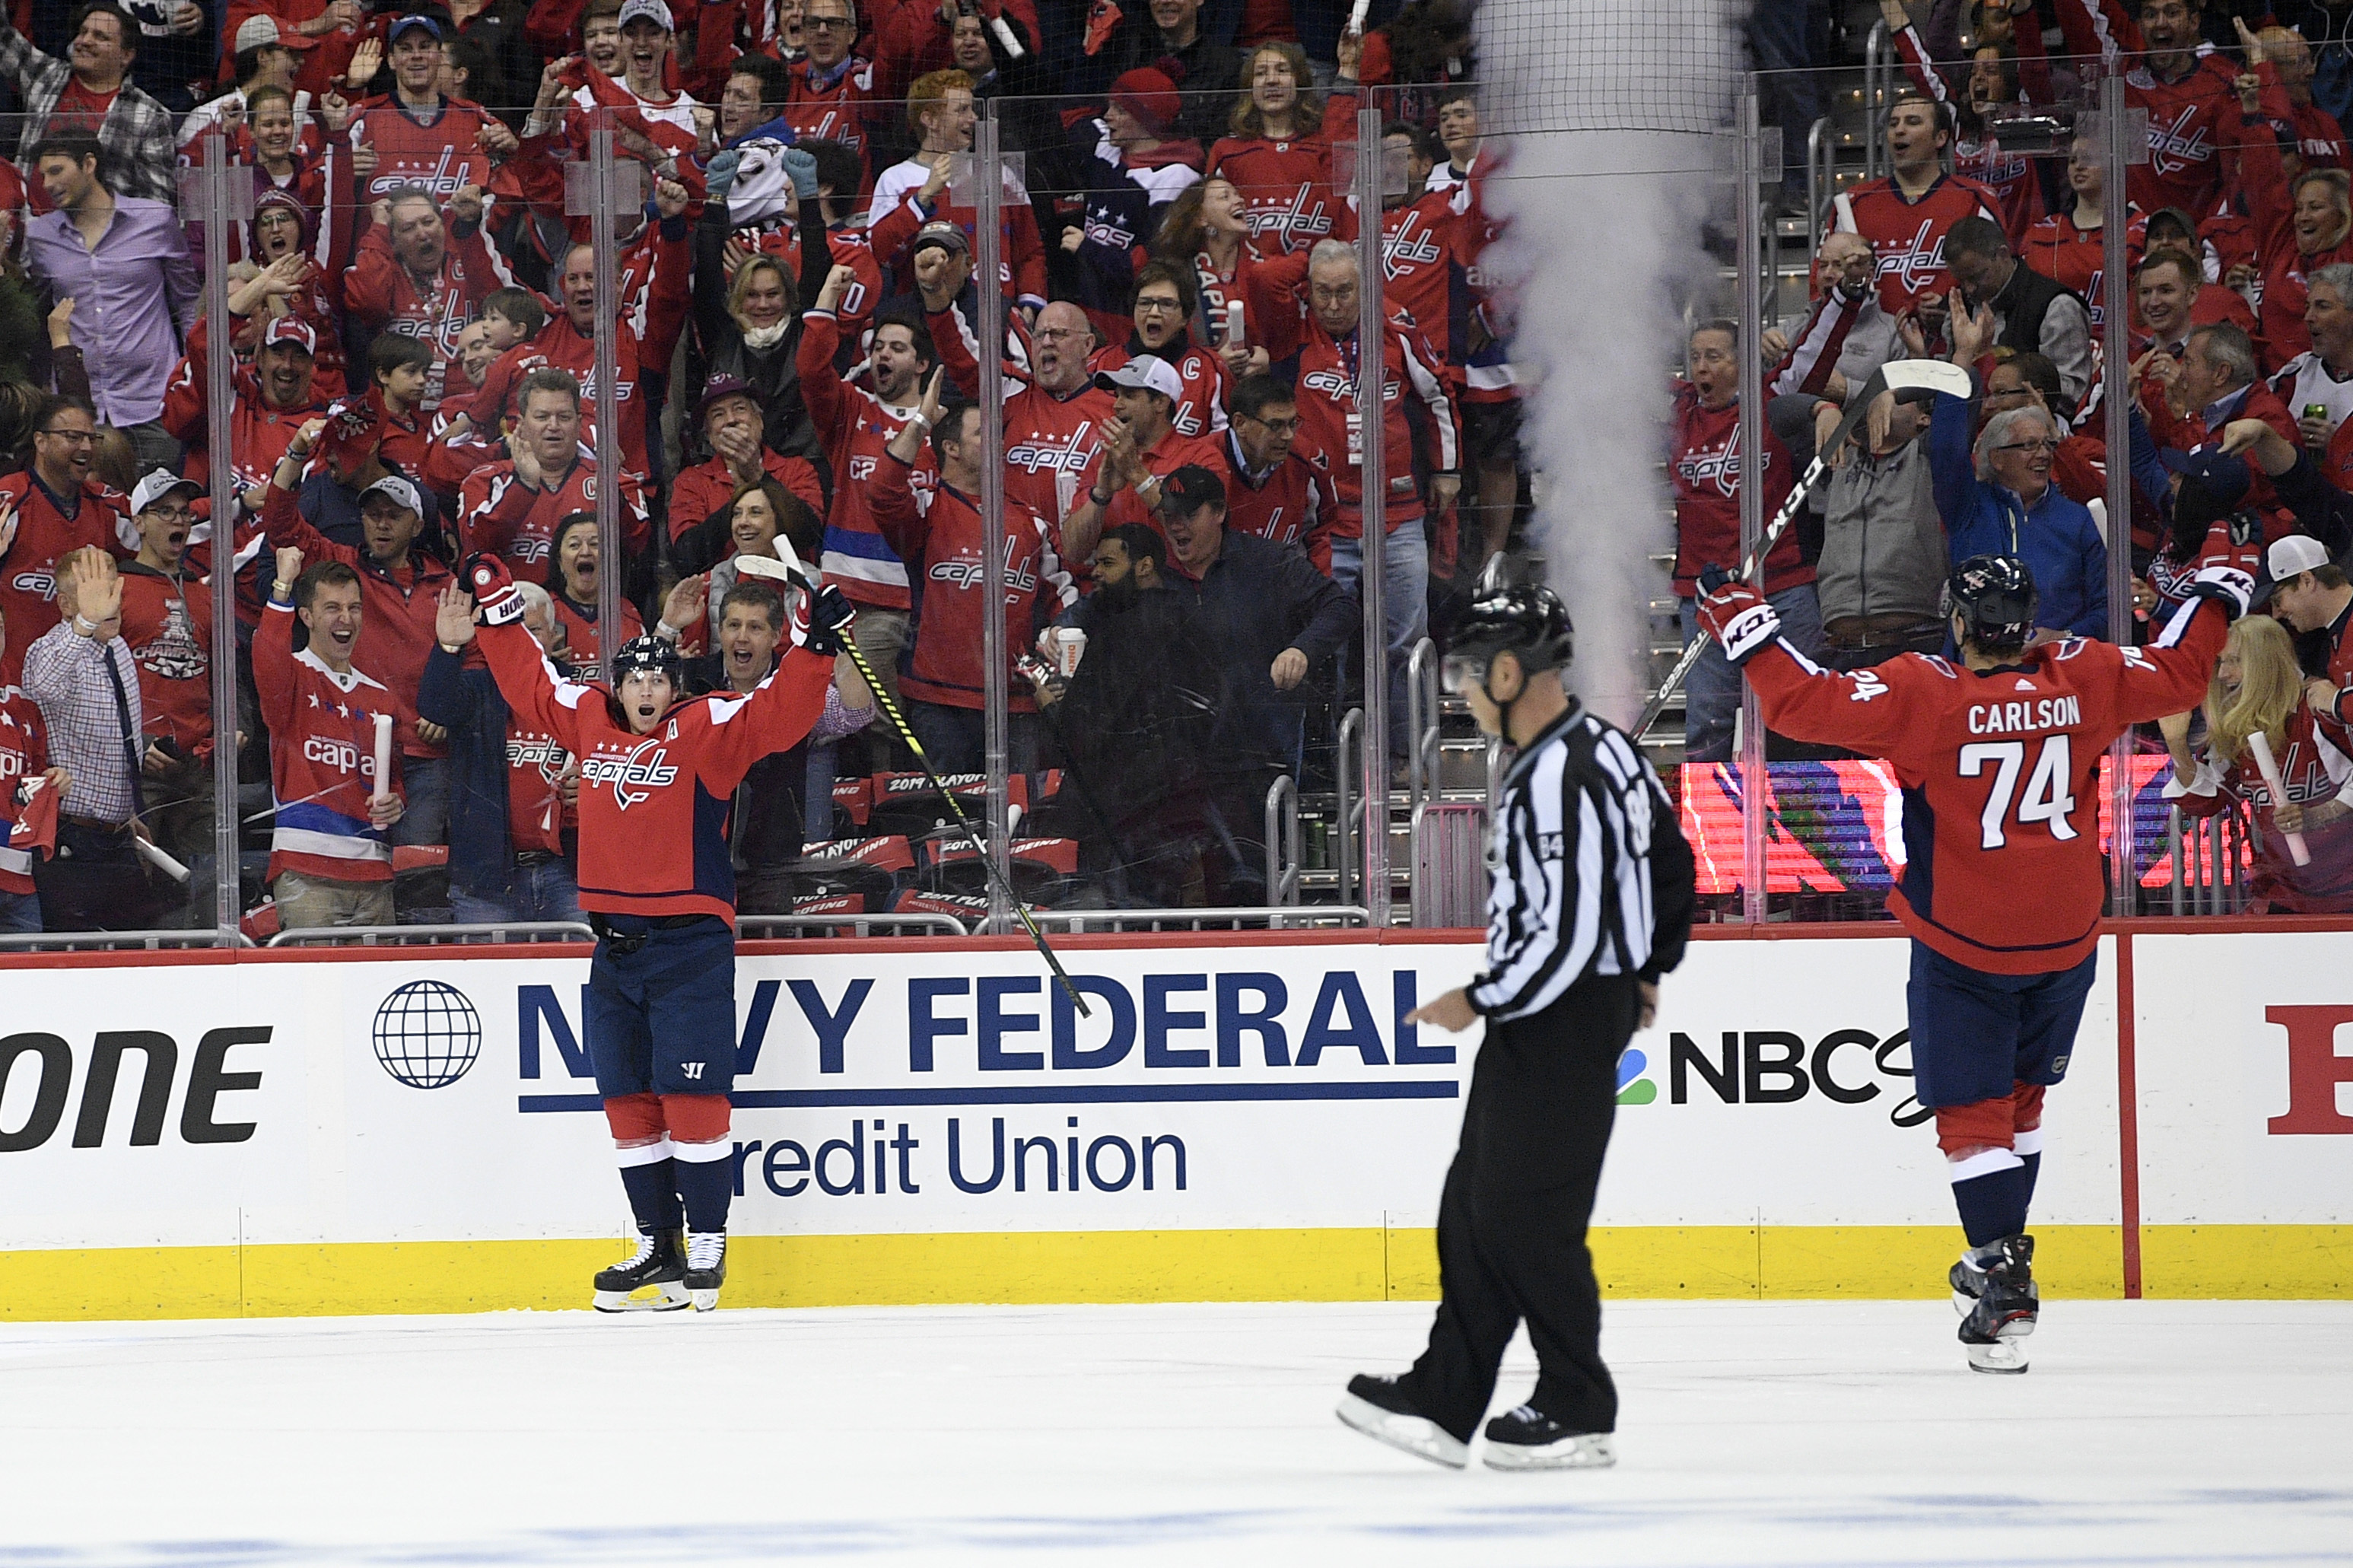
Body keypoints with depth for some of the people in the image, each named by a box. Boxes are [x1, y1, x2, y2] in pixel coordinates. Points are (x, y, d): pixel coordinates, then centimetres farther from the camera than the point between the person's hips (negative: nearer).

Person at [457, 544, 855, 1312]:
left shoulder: (706, 730, -4)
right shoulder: (588, 718, 10)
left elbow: (777, 716, -15)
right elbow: (530, 685, 24)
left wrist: (815, 650, -27)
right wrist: (497, 607, 26)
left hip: (690, 939, -6)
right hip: (616, 941, 6)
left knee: (692, 1097, -8)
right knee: (629, 1102, 7)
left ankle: (707, 1244, -2)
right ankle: (658, 1246, 14)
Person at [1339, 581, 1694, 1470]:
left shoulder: (1555, 784, -23)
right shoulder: (1600, 747, 9)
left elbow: (1563, 935, -26)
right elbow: (1671, 859, 20)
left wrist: (1481, 1003, -14)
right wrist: (1649, 969, 29)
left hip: (1563, 1023, -10)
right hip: (1544, 1020, 10)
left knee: (1527, 1215, -4)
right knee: (1476, 1205, 11)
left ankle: (1578, 1415, 4)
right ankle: (1444, 1403, 13)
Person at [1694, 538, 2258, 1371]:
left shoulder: (1925, 694, -17)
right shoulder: (2082, 681, -6)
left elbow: (1806, 703, -20)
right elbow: (2180, 671, 9)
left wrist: (1747, 629, -6)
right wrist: (2222, 586, 23)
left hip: (1963, 947, -4)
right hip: (2065, 938, 4)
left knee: (1972, 1112, 0)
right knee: (2019, 1096, 22)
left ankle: (2003, 1282, -11)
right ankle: (2003, 1258, 32)